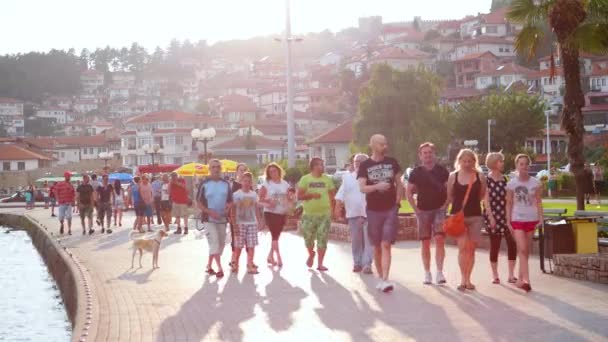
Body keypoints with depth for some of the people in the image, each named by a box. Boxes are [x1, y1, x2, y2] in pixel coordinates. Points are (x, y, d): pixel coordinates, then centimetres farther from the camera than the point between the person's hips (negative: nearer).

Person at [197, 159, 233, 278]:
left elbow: (230, 200, 11)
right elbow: (198, 202, -4)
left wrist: (228, 207, -11)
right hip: (209, 218, -5)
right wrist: (209, 211, -18)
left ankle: (209, 265, 24)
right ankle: (220, 269, -13)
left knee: (221, 243, 9)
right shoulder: (204, 184, -5)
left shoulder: (226, 184, 6)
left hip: (222, 218, 5)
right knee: (214, 242, -12)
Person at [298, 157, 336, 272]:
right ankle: (311, 254, 37)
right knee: (308, 238, 6)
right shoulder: (305, 179, 0)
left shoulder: (327, 179, 6)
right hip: (309, 214, -1)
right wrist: (312, 195, -18)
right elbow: (299, 196, -4)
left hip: (324, 214, 1)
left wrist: (332, 209, 3)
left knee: (322, 239, -4)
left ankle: (320, 264, 2)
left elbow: (332, 195, 10)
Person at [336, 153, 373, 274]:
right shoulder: (347, 178, 11)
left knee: (368, 240, -7)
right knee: (355, 240, 6)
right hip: (353, 214, 3)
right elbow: (341, 195, 7)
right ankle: (357, 263, 16)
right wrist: (338, 207, -4)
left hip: (368, 214, -3)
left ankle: (367, 264, -6)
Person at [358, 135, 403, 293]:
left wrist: (397, 202, 4)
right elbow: (362, 188, -9)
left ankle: (385, 280, -17)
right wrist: (377, 186, -26)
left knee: (386, 245, -11)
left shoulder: (392, 162, 5)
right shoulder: (365, 165, 0)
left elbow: (399, 183, 13)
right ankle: (381, 278, 21)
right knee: (377, 247, 9)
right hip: (373, 210, 0)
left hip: (390, 209, 0)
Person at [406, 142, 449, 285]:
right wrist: (415, 208, 0)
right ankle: (427, 273, 13)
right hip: (423, 211, 1)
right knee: (425, 242, 4)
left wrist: (446, 204, -3)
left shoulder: (442, 171, 2)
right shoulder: (416, 172, 3)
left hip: (439, 209, -1)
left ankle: (439, 272, -14)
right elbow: (408, 192, 7)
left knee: (439, 239, -15)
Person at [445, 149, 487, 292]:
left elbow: (482, 195, 12)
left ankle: (468, 279, 15)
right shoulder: (453, 176, 2)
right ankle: (463, 279, -8)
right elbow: (449, 197, 9)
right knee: (463, 246, -14)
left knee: (471, 249, 5)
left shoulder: (480, 176, 1)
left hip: (475, 216, 1)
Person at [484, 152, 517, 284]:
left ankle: (511, 275, 4)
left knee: (512, 244, -4)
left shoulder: (504, 179, 12)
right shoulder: (487, 179, -5)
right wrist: (491, 217, -14)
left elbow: (507, 198, 16)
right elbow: (486, 200, -9)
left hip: (506, 215, 5)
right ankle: (495, 275, 11)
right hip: (494, 216, -5)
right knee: (495, 245, 1)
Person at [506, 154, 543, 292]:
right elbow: (509, 204, 3)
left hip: (531, 219, 2)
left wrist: (540, 218, -4)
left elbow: (538, 202, 4)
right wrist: (508, 221, -2)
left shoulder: (535, 183, 0)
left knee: (526, 251, 8)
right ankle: (526, 280, -18)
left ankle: (521, 279, 20)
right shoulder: (512, 183, -2)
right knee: (522, 249, -12)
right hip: (517, 219, -2)